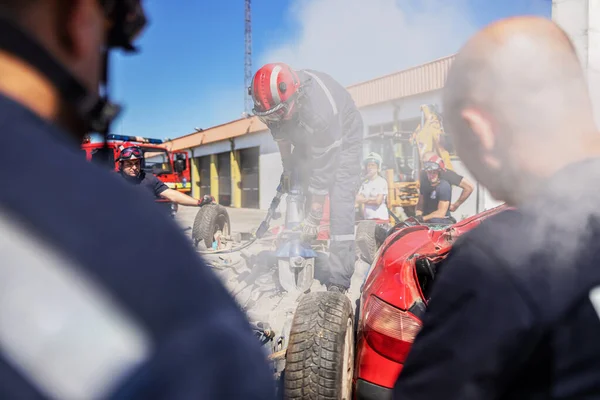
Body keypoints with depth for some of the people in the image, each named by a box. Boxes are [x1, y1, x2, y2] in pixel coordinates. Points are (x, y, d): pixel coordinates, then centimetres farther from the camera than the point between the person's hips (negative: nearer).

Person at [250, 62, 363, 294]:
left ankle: (338, 281, -17)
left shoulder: (321, 111, -42)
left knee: (340, 202, -18)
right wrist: (287, 167, 5)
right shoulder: (277, 96, -22)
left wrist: (314, 217, -27)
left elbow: (323, 168, -34)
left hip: (342, 139, -7)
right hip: (307, 139, 7)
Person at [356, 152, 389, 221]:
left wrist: (365, 200, 0)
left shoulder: (382, 182, -5)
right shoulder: (365, 183, 13)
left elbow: (378, 201, -11)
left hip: (380, 218, -6)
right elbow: (358, 199, 5)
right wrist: (371, 198, -8)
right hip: (367, 218, 6)